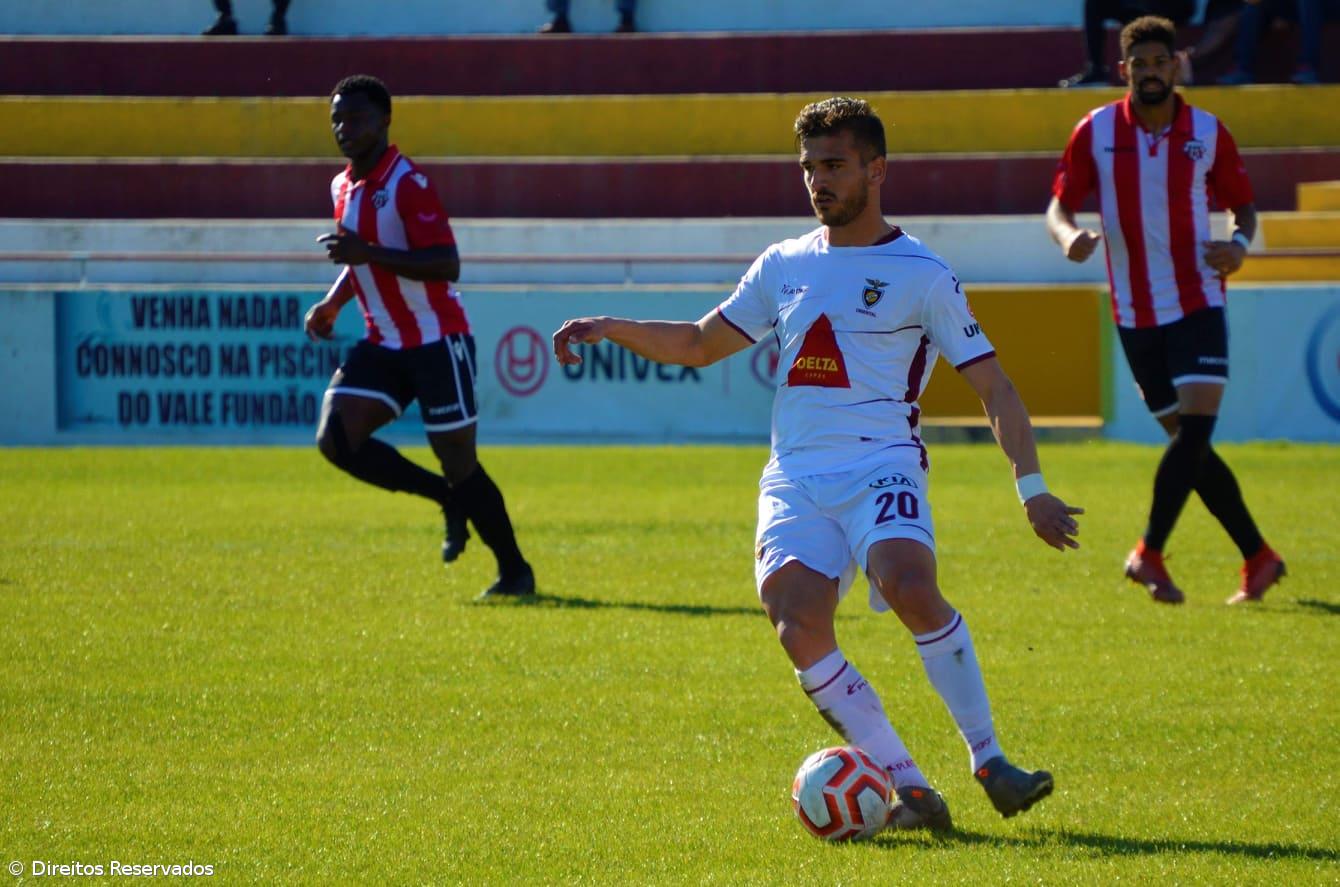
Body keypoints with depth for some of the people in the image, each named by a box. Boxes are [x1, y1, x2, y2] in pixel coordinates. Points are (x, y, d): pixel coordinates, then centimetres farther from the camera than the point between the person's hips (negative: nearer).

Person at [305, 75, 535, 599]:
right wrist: (332, 304, 10)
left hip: (435, 342, -8)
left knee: (458, 464, -4)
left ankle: (515, 571, 14)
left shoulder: (408, 184, -16)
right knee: (335, 439, -10)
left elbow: (446, 265, -25)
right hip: (383, 344, 8)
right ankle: (449, 499, 8)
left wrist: (368, 253, -31)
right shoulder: (343, 187, 10)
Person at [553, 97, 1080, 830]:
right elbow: (698, 345, 27)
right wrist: (613, 329, 11)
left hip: (881, 468, -4)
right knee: (799, 628, -20)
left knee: (912, 591, -32)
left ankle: (988, 761, -18)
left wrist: (1031, 486, -6)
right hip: (794, 481, 4)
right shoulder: (784, 266, 17)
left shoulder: (921, 275, 3)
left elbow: (992, 386, 2)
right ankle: (909, 789, -13)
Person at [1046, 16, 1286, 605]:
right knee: (1186, 438, 5)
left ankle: (1149, 555, -17)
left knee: (1196, 427, -18)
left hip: (1197, 301, -1)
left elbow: (1241, 203, 11)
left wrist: (1240, 243, -11)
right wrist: (1069, 236, -22)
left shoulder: (1208, 133, 0)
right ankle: (1258, 557, 15)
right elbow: (1059, 206, 1)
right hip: (1135, 310, 1)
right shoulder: (1096, 131, 0)